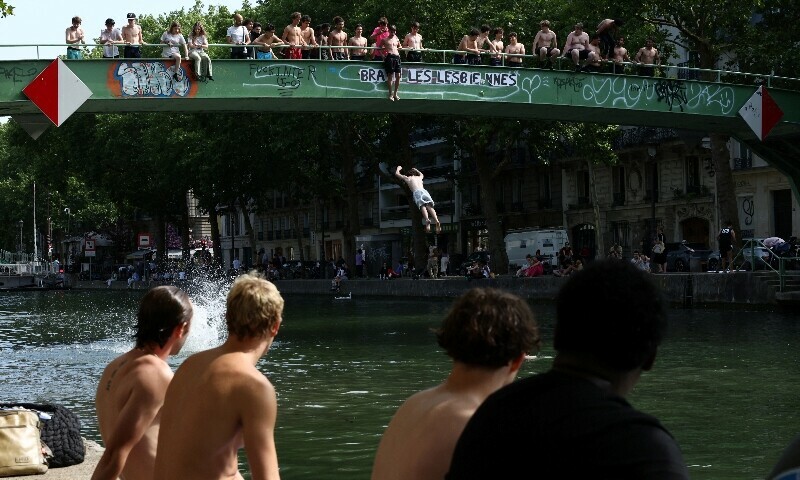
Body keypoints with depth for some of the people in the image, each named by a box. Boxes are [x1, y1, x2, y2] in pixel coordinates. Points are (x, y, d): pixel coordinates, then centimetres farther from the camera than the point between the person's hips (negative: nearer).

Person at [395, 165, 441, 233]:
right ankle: (436, 221, -41)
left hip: (416, 192, -3)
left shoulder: (407, 178, 27)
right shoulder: (419, 177, 37)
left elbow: (396, 174, 39)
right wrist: (416, 170, 75)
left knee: (422, 206, -24)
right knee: (429, 206, -15)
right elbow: (422, 174, 65)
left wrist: (398, 168, 57)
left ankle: (427, 220, -52)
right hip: (424, 191, 3)